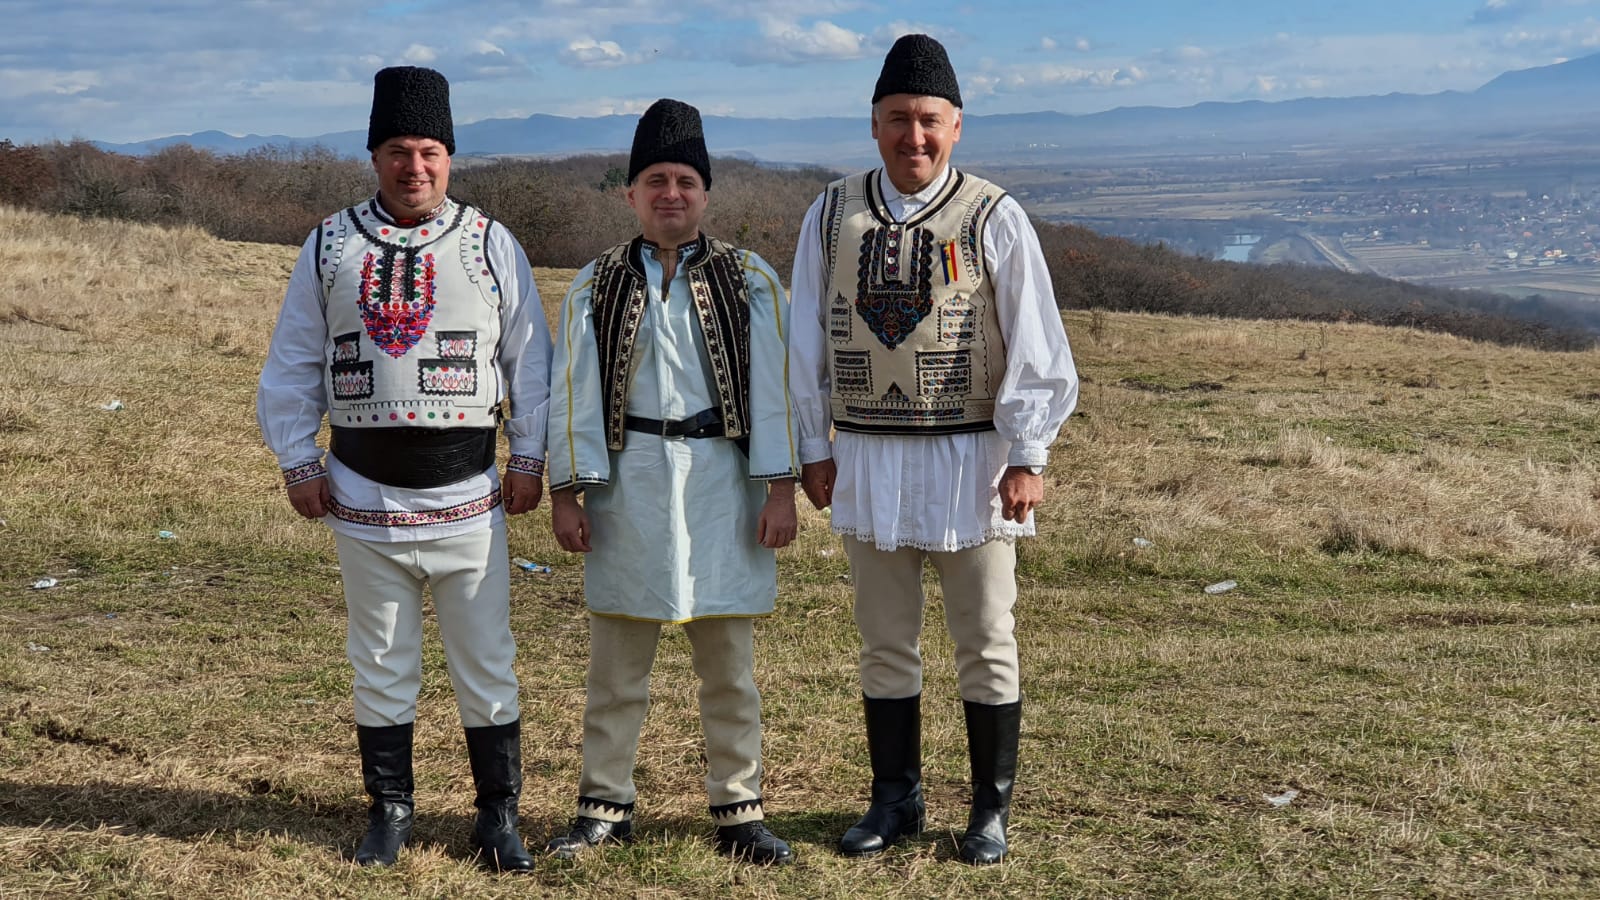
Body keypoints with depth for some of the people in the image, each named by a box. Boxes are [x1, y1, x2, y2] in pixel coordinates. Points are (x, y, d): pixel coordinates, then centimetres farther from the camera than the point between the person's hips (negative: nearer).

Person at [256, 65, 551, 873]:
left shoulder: (491, 246, 2)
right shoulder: (330, 247, 5)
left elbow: (530, 359, 5)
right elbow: (293, 364, 9)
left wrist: (529, 458, 1)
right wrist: (298, 461, 5)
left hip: (469, 498, -1)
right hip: (364, 501, 1)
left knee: (486, 664, 4)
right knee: (381, 664, 11)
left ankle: (498, 813, 17)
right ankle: (389, 808, 25)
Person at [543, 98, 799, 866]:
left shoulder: (749, 281, 3)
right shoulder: (596, 286, 6)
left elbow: (773, 388, 1)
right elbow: (572, 392, 5)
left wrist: (780, 488, -4)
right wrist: (565, 492, 0)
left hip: (720, 481, 0)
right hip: (627, 483, 1)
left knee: (729, 665, 6)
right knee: (616, 663, 7)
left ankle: (738, 811, 17)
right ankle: (604, 807, 19)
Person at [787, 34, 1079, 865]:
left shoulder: (993, 220, -5)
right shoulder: (833, 216, 4)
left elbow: (1036, 349, -6)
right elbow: (807, 339, 8)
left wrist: (1027, 458, -11)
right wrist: (814, 447, 5)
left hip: (968, 455, -2)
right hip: (867, 457, 3)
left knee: (985, 644, 6)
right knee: (884, 642, 12)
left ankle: (991, 810, 20)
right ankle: (895, 801, 26)